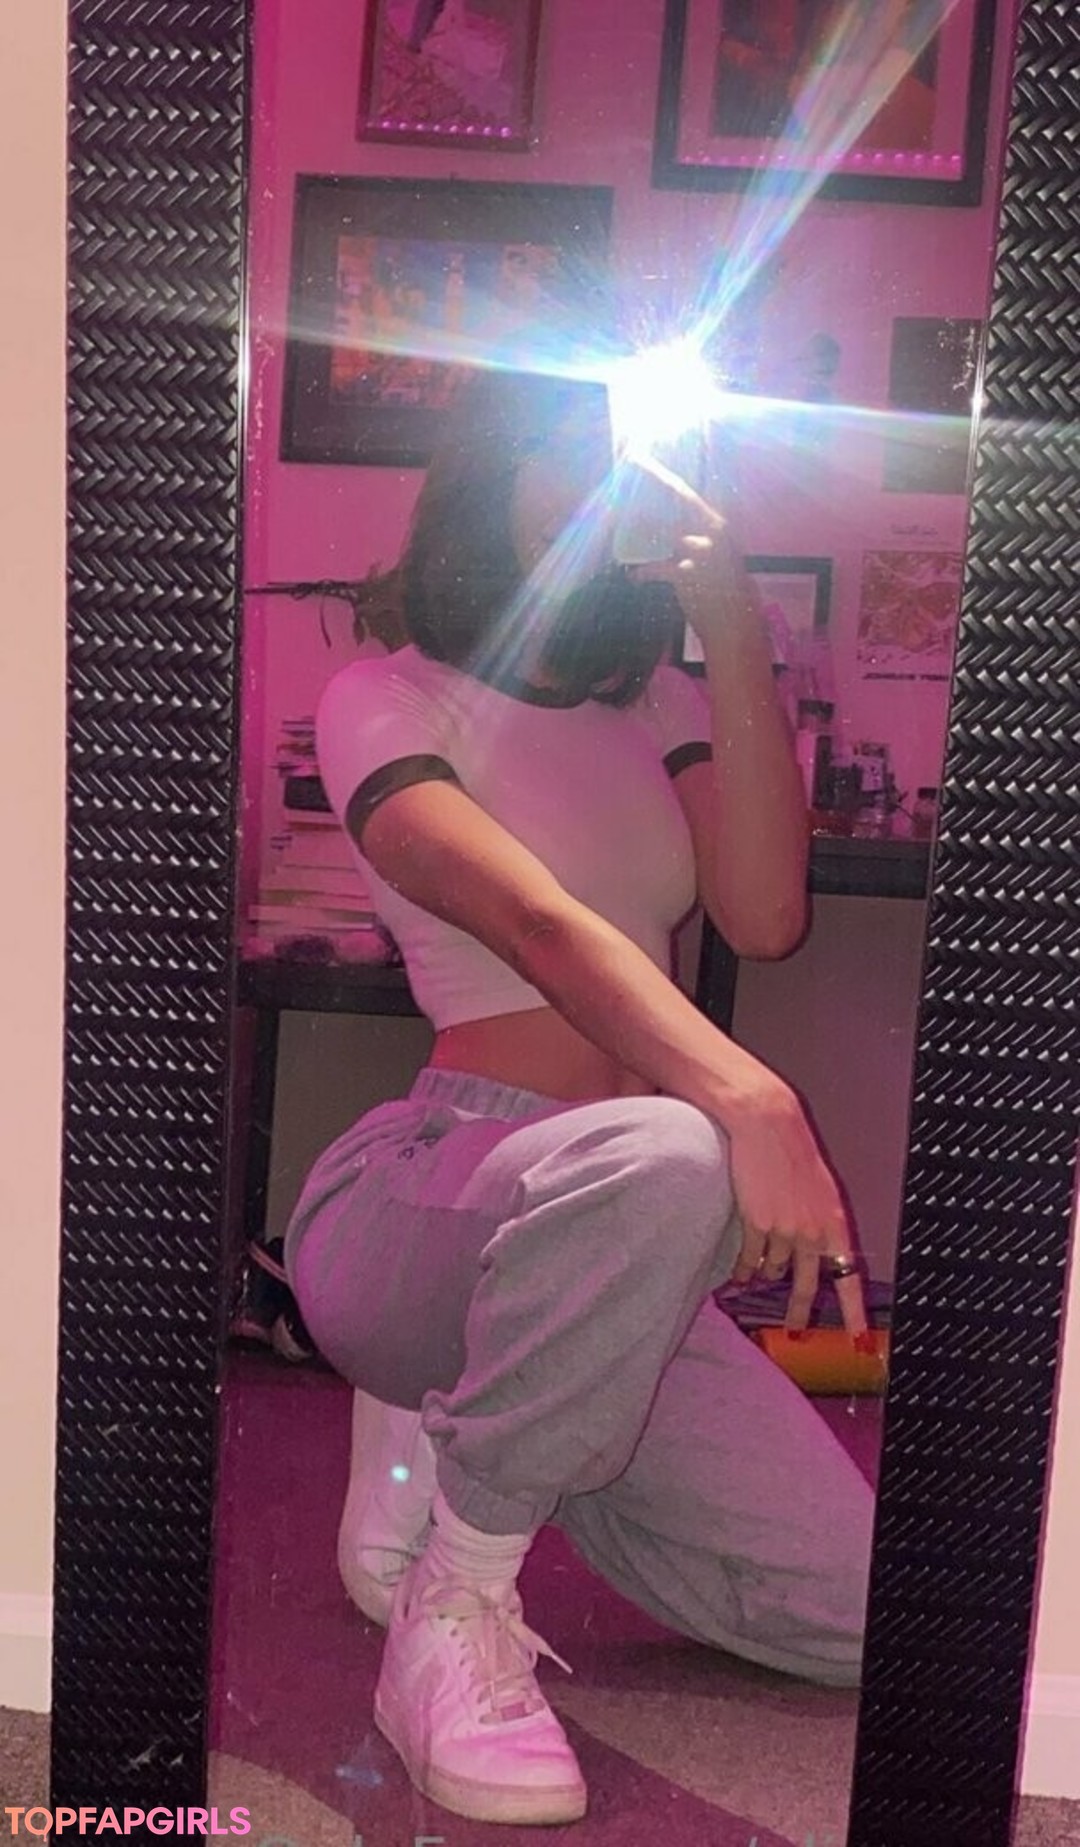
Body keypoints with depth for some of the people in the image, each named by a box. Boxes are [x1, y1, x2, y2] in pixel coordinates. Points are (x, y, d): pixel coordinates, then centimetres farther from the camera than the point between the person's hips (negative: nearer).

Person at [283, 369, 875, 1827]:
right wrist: (749, 1098, -36)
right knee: (658, 1161, -40)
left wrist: (736, 642, -5)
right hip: (416, 1192, -6)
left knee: (858, 1614, -2)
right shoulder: (388, 700, -1)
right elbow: (536, 924, -21)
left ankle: (440, 1435, 15)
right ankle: (456, 1615, -17)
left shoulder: (662, 706, 17)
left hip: (597, 1241, 7)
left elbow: (765, 921, -1)